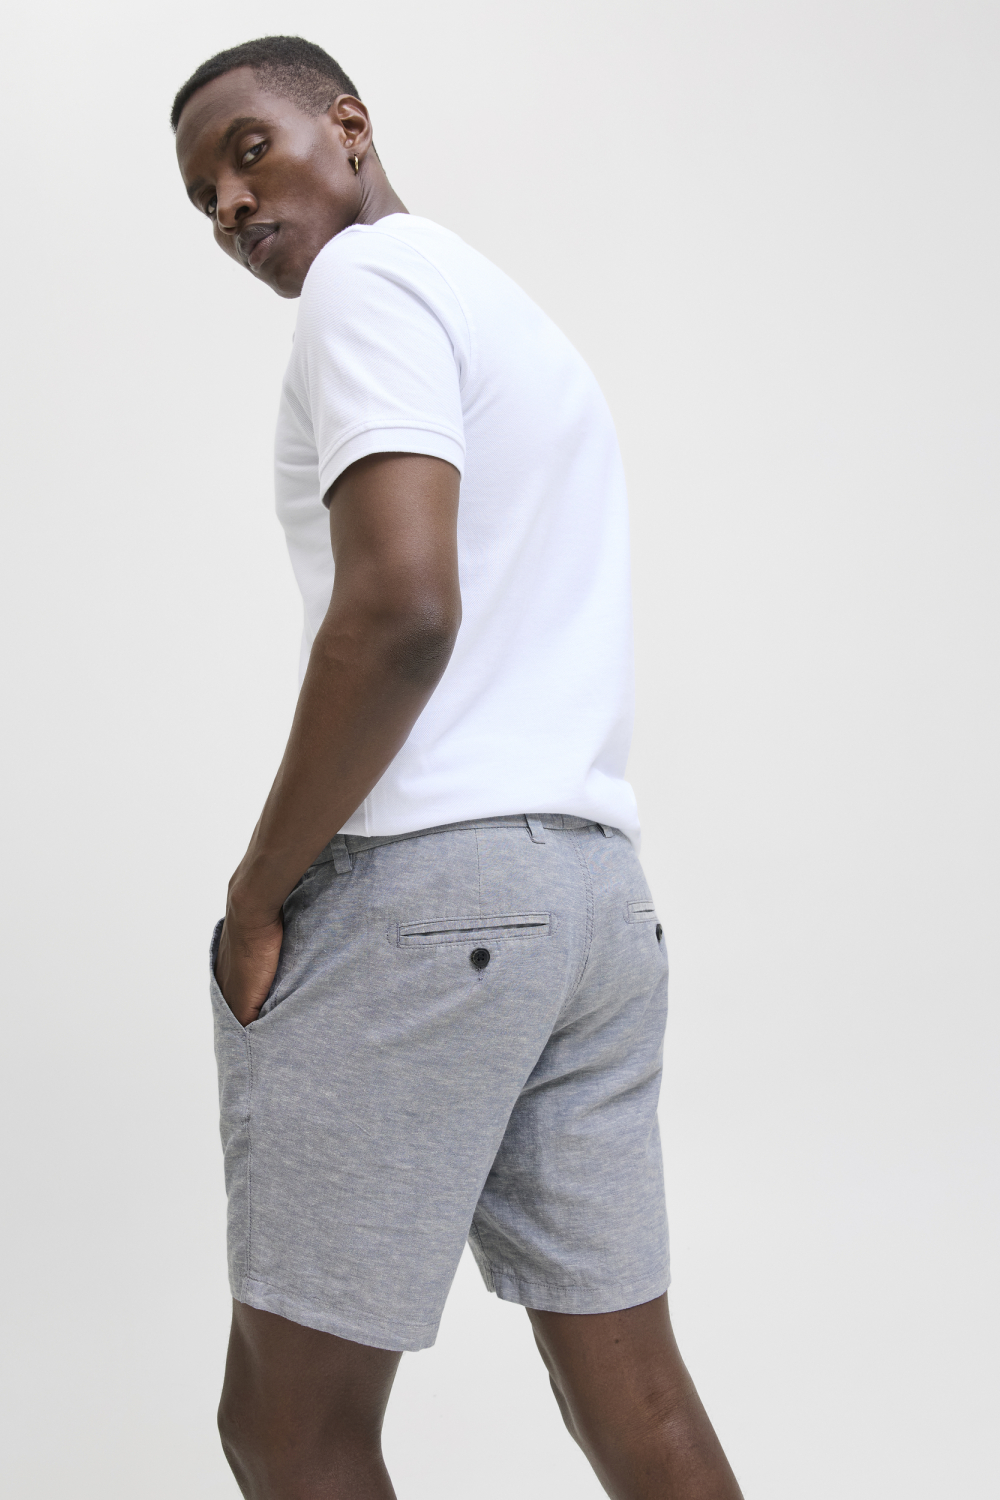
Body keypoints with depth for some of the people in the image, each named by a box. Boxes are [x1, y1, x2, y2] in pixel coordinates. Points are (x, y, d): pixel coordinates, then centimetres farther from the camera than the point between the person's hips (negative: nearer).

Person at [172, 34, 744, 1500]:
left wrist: (256, 898, -11)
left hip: (420, 884, -9)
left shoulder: (371, 276, -5)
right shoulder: (525, 320, 25)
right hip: (597, 885, 9)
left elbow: (402, 609, -20)